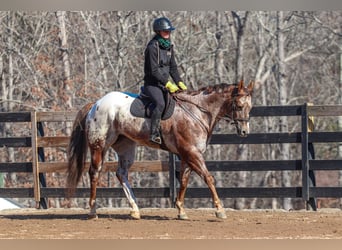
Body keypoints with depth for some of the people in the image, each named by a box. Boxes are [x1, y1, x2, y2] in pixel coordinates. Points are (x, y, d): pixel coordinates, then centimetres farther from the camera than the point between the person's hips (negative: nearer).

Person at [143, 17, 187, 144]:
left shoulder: (169, 47, 12)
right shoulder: (153, 47, -14)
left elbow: (173, 68, 16)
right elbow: (154, 70, -18)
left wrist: (179, 83, 4)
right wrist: (167, 84, -20)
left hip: (165, 84, 8)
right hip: (152, 84, -8)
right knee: (160, 103, -33)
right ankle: (154, 133, -34)